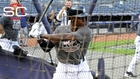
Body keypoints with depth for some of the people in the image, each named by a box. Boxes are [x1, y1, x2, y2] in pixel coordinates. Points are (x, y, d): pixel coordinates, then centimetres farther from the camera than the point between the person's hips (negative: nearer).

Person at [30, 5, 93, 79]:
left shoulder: (86, 31, -17)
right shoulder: (60, 29, -5)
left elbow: (66, 37, -30)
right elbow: (47, 47, -1)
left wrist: (43, 35, -29)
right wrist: (41, 41, -23)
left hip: (81, 68, -1)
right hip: (63, 67, 1)